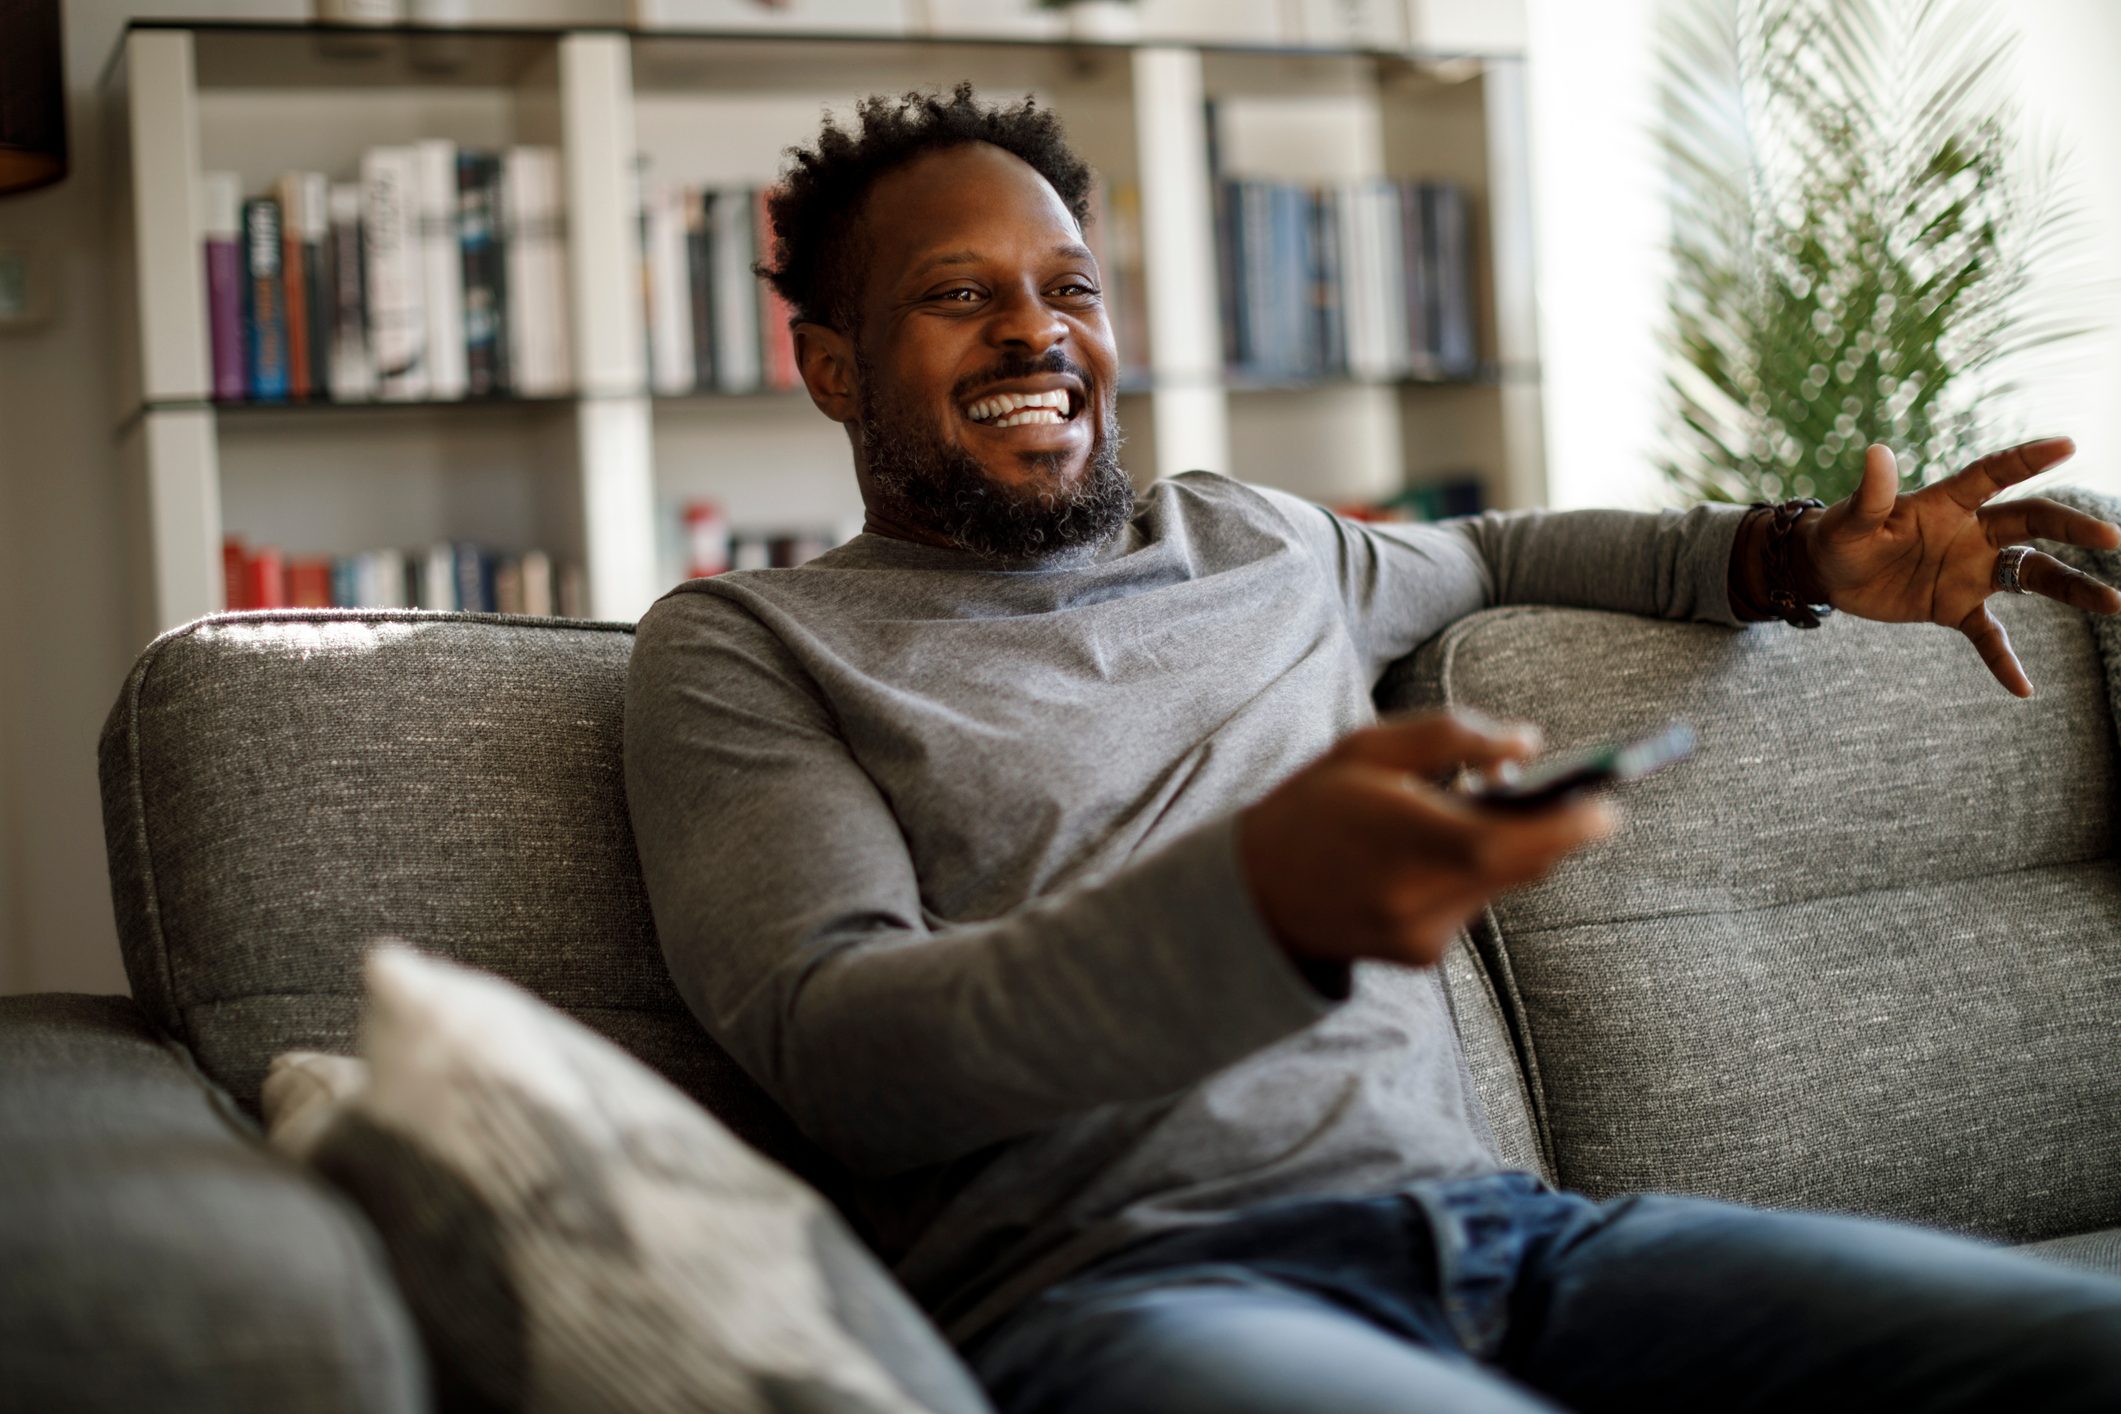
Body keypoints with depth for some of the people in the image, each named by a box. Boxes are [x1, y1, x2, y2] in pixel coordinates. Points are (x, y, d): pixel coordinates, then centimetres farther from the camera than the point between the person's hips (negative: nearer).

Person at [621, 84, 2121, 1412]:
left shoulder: (1253, 538, 26)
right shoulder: (742, 645, 9)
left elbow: (1491, 556, 49)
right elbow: (832, 1048, -7)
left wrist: (1797, 554, 30)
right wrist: (1262, 902, -25)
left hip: (1492, 1220, 6)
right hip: (1119, 1283, -6)